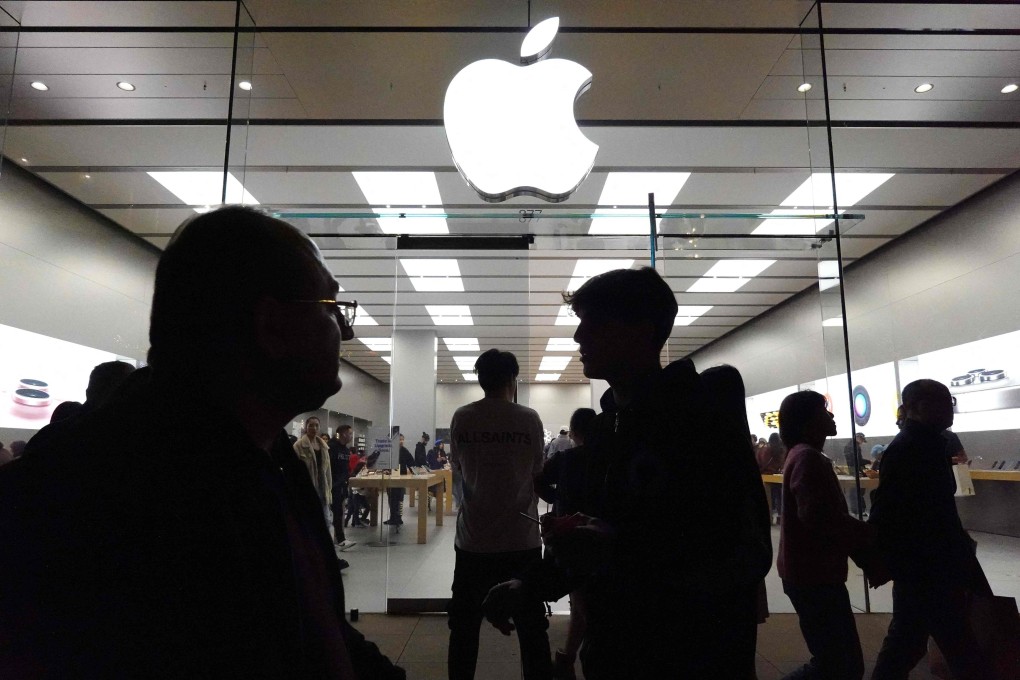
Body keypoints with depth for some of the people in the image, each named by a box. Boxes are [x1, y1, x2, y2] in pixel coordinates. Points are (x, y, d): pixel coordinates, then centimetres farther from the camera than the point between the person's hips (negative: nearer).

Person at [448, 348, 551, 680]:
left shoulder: (461, 418, -4)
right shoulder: (529, 419, -8)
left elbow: (458, 467, 6)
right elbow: (536, 470, 1)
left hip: (473, 539, 1)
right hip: (521, 539, -1)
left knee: (464, 627, 15)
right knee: (531, 626, 12)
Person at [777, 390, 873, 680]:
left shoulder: (807, 456, 17)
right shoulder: (807, 458, -17)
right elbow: (818, 516, -29)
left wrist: (862, 552, 13)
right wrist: (867, 535, -17)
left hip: (818, 573, 11)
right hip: (812, 576, -11)